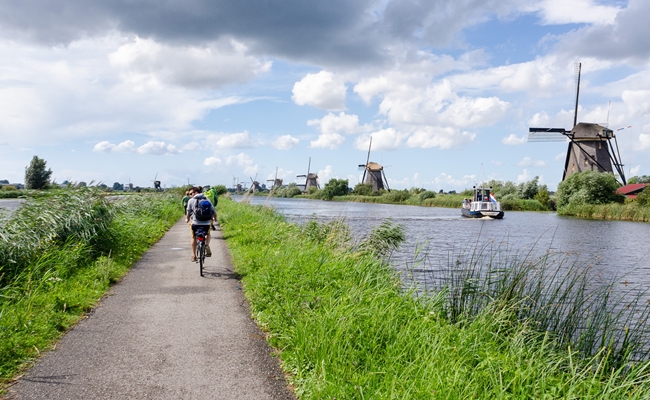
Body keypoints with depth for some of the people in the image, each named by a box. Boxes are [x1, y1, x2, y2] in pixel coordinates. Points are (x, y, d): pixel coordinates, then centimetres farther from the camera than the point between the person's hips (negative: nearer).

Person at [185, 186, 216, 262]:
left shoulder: (191, 200, 2)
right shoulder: (207, 200, 10)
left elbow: (188, 212, 7)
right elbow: (214, 211, 10)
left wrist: (187, 219, 29)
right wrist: (214, 218, 31)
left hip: (195, 223, -1)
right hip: (206, 223, 2)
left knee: (194, 237, 23)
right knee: (208, 235, 30)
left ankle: (194, 255, 22)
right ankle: (207, 245, 0)